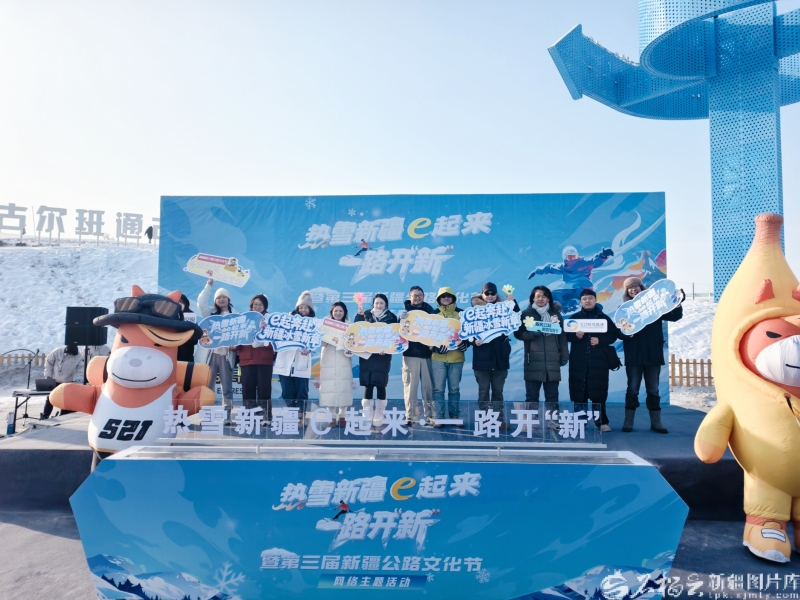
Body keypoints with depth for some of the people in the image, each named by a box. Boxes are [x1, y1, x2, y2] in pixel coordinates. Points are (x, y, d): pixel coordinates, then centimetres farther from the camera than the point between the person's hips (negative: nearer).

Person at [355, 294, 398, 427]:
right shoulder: (366, 315, 9)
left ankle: (379, 416, 6)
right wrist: (359, 315, -15)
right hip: (367, 354, 1)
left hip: (383, 355, -1)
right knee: (368, 385, 1)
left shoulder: (391, 317, 5)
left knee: (380, 385, -2)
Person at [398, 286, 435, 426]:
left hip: (427, 354, 2)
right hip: (410, 354, -2)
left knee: (428, 386, 3)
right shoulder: (405, 311, 5)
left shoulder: (430, 310, 10)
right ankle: (411, 416, 5)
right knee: (410, 386, -1)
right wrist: (401, 320, -26)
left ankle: (429, 416, 9)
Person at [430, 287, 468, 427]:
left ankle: (455, 416, 16)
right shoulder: (434, 314, 6)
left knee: (454, 389, 8)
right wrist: (434, 346, -12)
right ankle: (439, 417, 6)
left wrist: (465, 343, -9)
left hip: (456, 358, 1)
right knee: (438, 389, 0)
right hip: (438, 358, -1)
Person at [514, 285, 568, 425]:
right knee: (532, 395, 0)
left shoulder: (556, 314, 12)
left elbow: (562, 337, 11)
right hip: (533, 361, -2)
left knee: (552, 395, 6)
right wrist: (534, 334, -17)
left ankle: (553, 422, 12)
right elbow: (518, 334, 0)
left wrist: (564, 356, 4)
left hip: (552, 361, 2)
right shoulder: (526, 314, 6)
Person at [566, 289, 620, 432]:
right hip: (578, 361, 1)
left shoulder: (604, 318, 10)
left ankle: (602, 422, 5)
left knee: (598, 392, -2)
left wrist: (600, 340, -11)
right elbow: (566, 335, 3)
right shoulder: (574, 318, 10)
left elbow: (614, 334, 4)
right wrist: (576, 336, -17)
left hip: (599, 361, 0)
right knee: (579, 391, 1)